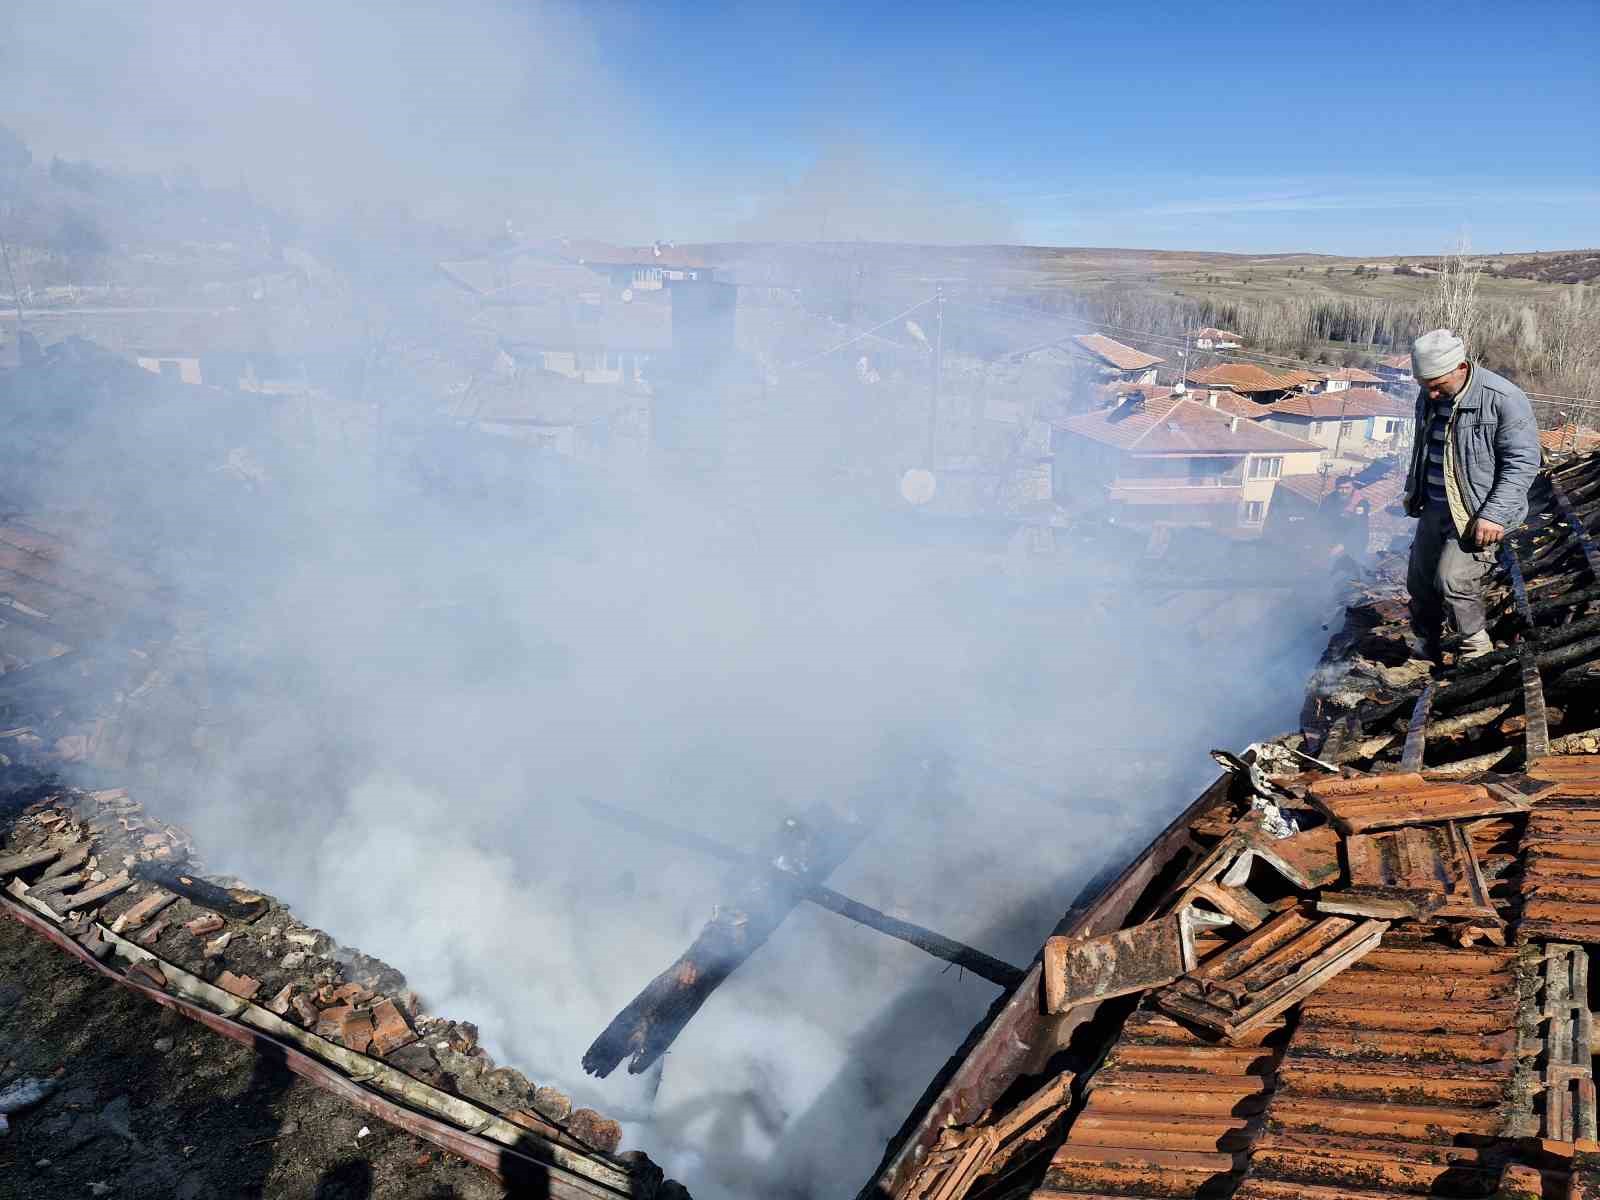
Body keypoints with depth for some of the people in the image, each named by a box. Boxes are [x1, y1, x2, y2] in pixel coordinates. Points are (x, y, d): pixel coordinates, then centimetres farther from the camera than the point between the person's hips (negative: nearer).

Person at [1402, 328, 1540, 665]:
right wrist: (1412, 489, 25)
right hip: (1434, 507, 7)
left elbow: (1522, 462, -18)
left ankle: (1477, 646, 6)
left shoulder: (1504, 399, -19)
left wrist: (1495, 514, -24)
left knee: (1454, 581, -18)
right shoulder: (1429, 397, 4)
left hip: (1477, 513, -7)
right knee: (1420, 581, 10)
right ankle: (1426, 648, 30)